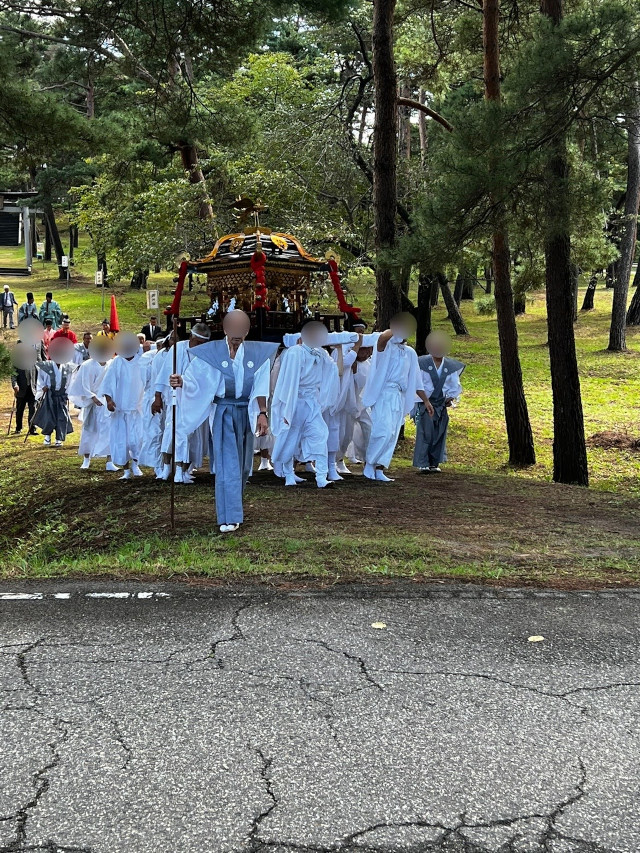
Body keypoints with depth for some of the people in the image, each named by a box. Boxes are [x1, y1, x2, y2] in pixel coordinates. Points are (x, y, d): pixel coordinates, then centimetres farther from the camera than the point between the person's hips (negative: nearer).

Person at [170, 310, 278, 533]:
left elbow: (260, 388, -2)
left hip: (247, 412, 3)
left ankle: (235, 505, 37)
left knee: (244, 464, 15)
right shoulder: (212, 352, -8)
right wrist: (181, 382, -33)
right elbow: (194, 380, -12)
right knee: (227, 464, -9)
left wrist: (262, 414, -8)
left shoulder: (257, 353, -2)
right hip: (224, 413, -3)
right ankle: (229, 517, -8)